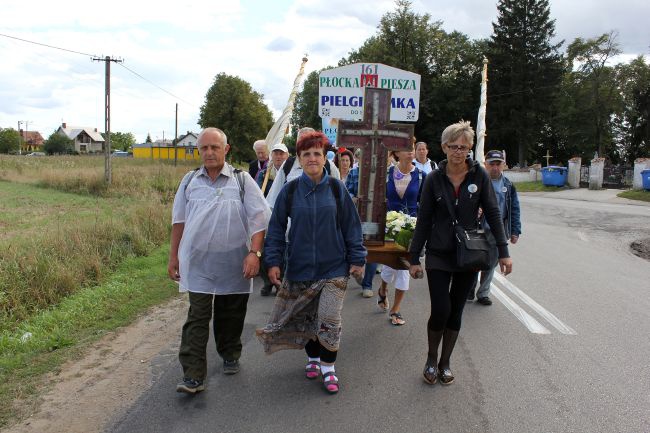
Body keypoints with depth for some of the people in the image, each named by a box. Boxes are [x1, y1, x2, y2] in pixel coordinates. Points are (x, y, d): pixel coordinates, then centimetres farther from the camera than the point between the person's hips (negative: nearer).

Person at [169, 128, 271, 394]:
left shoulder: (242, 180, 0)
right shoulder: (190, 181, 8)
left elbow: (259, 219, -5)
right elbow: (179, 220, 14)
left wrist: (254, 253, -16)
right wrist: (173, 257, 13)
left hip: (233, 263, 0)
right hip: (197, 264, 1)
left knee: (231, 314, 14)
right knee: (197, 317, -4)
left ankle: (230, 356, 37)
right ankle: (193, 376, -1)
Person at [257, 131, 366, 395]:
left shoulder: (336, 188, -2)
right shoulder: (290, 190, -1)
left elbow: (351, 225, 2)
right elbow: (276, 227, 2)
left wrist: (357, 259, 0)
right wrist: (273, 261, -4)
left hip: (334, 267, -1)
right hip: (300, 268, 1)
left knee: (329, 321, -5)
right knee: (306, 318, 12)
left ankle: (328, 368, 14)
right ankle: (313, 359, 36)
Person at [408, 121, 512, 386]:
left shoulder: (479, 175, -3)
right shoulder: (434, 179, -4)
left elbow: (493, 213, 1)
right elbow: (424, 220, 0)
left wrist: (503, 251, -4)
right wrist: (414, 257, 0)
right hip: (439, 255, -1)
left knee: (456, 312, 11)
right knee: (440, 311, -7)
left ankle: (445, 362, 28)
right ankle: (431, 359, 19)